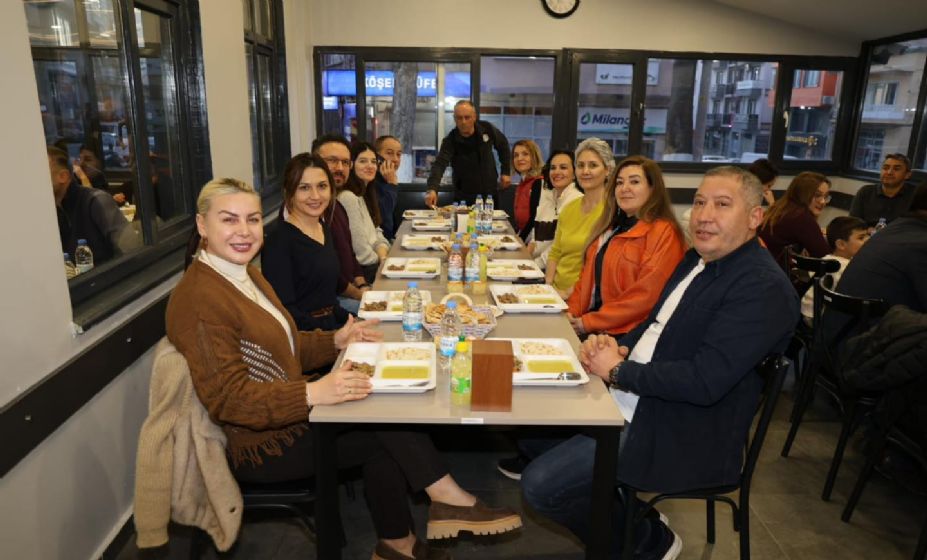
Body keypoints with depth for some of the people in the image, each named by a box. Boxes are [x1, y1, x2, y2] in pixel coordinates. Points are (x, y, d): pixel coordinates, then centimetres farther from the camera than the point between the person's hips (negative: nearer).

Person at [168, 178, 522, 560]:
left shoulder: (245, 276, 9)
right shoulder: (199, 299, -20)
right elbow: (227, 398, -25)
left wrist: (335, 341, 0)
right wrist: (313, 393, -37)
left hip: (286, 416, 8)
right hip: (260, 446, -8)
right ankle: (448, 499, -1)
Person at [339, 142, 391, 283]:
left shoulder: (365, 195, 13)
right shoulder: (348, 198, -18)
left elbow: (375, 233, 10)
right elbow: (361, 252, -21)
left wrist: (383, 257, -8)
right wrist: (383, 261, -7)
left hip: (376, 262, 9)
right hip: (363, 271, -9)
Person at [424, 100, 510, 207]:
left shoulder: (487, 129, -9)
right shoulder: (450, 141, -18)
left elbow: (503, 145, 9)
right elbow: (440, 164, -32)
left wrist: (505, 172, 6)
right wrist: (432, 189, -50)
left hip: (490, 193, 2)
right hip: (464, 197, -2)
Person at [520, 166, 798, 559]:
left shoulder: (763, 288, -20)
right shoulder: (698, 259, 9)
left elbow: (704, 381, -28)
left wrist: (618, 370, -17)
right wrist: (617, 346, -5)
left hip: (683, 435, -9)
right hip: (628, 402, 9)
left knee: (540, 485, -14)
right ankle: (620, 509, 25)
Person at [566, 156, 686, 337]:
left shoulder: (663, 234, -8)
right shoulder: (610, 227, 18)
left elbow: (646, 295, -15)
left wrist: (589, 322, -14)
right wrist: (572, 312, 1)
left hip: (624, 334, -7)